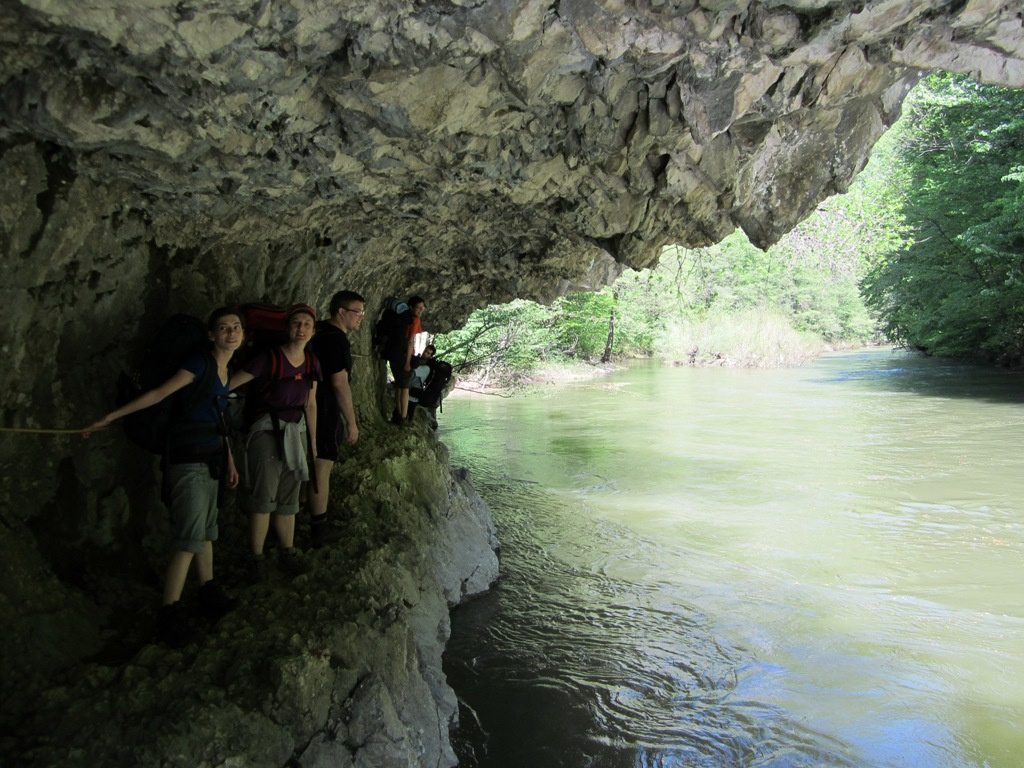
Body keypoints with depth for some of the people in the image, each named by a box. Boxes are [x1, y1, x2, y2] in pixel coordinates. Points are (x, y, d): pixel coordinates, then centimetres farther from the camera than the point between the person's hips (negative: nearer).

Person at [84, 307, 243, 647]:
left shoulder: (224, 372, 13)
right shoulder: (200, 363, -12)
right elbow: (158, 394, -14)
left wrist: (229, 460, 20)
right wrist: (111, 417, -15)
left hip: (209, 457, 9)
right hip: (188, 456, -9)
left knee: (207, 528, 15)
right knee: (191, 536, -10)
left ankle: (209, 596, 25)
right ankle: (169, 616, -5)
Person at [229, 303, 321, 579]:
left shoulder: (311, 363, 5)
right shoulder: (268, 358, -14)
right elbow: (229, 384, -17)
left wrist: (312, 441, 16)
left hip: (296, 430, 6)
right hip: (267, 429, -6)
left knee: (288, 498, 12)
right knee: (263, 497, -5)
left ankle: (288, 554, 22)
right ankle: (257, 559, 7)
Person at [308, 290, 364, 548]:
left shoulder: (320, 331, 10)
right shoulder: (336, 339, -21)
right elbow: (340, 383, -23)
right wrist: (352, 422, -18)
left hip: (312, 407, 10)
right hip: (326, 411, -10)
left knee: (317, 464, 22)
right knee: (323, 466, -5)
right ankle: (319, 532, 0)